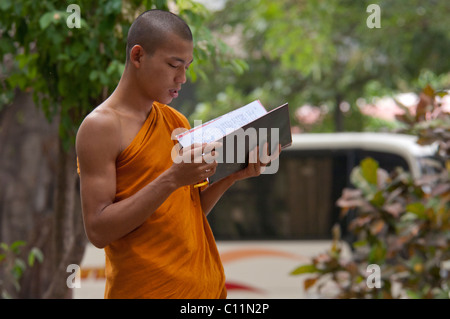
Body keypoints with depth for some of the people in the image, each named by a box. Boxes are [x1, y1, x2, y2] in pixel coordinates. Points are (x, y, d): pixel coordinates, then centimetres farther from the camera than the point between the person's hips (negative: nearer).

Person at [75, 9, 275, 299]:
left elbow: (190, 214, 14)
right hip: (146, 289, -6)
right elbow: (98, 230, -17)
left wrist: (230, 177, -3)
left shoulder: (177, 121, 12)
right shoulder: (101, 126, -10)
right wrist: (171, 179, -22)